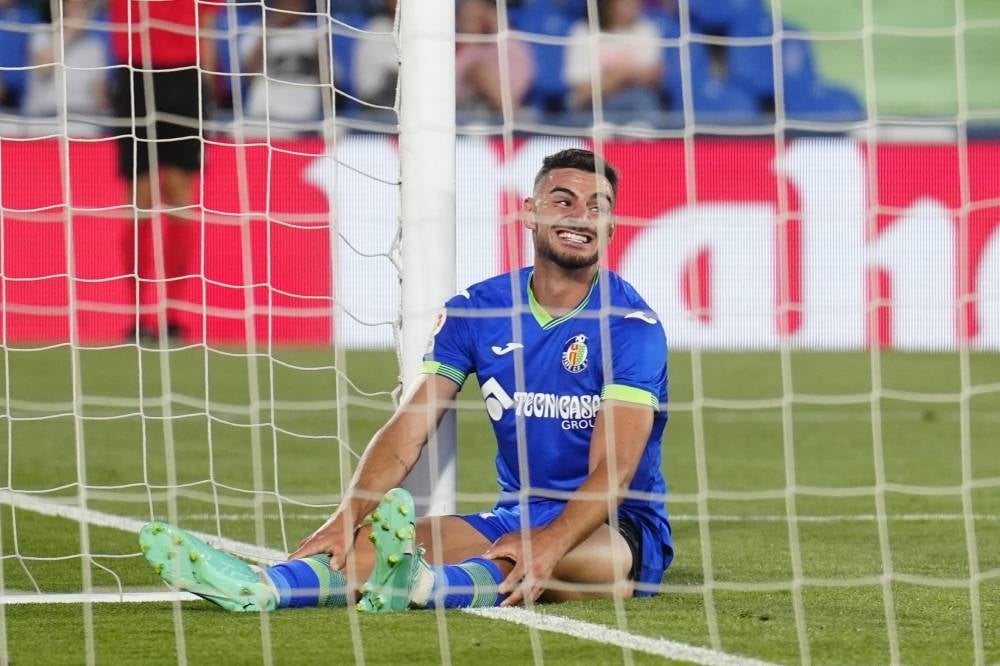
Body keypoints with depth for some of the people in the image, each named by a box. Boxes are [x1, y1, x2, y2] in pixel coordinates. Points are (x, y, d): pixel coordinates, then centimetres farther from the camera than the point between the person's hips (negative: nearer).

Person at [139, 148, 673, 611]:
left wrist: (549, 543, -38)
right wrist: (345, 520, -21)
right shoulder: (475, 310, 4)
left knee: (547, 558, -39)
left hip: (620, 530, -5)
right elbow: (406, 433, -4)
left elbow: (613, 469, -20)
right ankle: (264, 587, -50)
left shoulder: (630, 324, -10)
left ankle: (424, 585, -69)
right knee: (389, 536, -22)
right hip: (515, 517, 5)